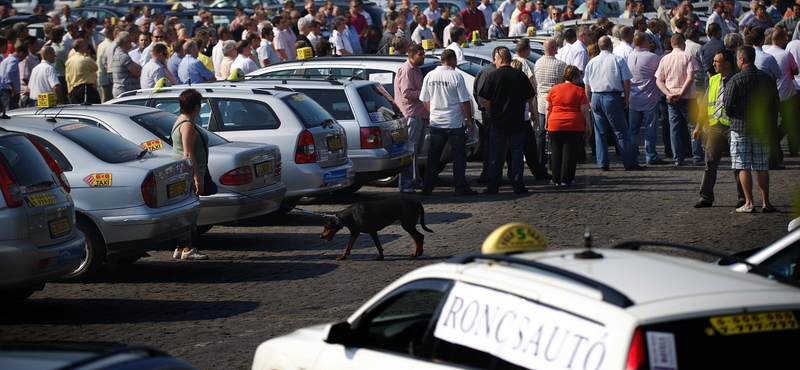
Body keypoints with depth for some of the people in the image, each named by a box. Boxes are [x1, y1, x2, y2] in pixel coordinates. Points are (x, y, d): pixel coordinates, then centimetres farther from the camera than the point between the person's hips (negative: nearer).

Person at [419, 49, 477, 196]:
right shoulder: (456, 77, -12)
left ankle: (428, 187, 10)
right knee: (459, 155, 3)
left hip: (436, 122, 4)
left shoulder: (429, 76, 3)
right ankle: (461, 188, 2)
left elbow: (425, 100, 11)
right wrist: (469, 120, 0)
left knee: (433, 155, 10)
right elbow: (464, 101, -10)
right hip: (455, 123, -4)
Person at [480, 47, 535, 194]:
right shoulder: (521, 76, -1)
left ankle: (493, 186, 4)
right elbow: (530, 99, 4)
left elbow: (485, 100, -7)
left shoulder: (493, 76, -7)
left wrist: (491, 115, 8)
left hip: (498, 121, -1)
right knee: (516, 153, 7)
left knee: (496, 154, 5)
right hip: (517, 122, 1)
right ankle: (517, 185, 5)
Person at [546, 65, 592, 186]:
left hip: (555, 125, 3)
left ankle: (556, 179, 13)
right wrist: (588, 125, 4)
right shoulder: (579, 91, -3)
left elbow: (547, 108, 8)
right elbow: (584, 111, -4)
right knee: (570, 153, 1)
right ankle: (566, 179, 1)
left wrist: (547, 122, 20)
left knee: (556, 152, 10)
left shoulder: (554, 89, 5)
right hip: (575, 126, -3)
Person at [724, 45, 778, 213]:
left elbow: (728, 107, -11)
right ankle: (766, 202, 9)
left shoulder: (735, 81, -10)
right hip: (762, 129, 4)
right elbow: (775, 105, 9)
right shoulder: (768, 79, 4)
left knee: (744, 167, 1)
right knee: (762, 167, 9)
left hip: (740, 128, -4)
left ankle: (748, 203, -1)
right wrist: (770, 125, 18)